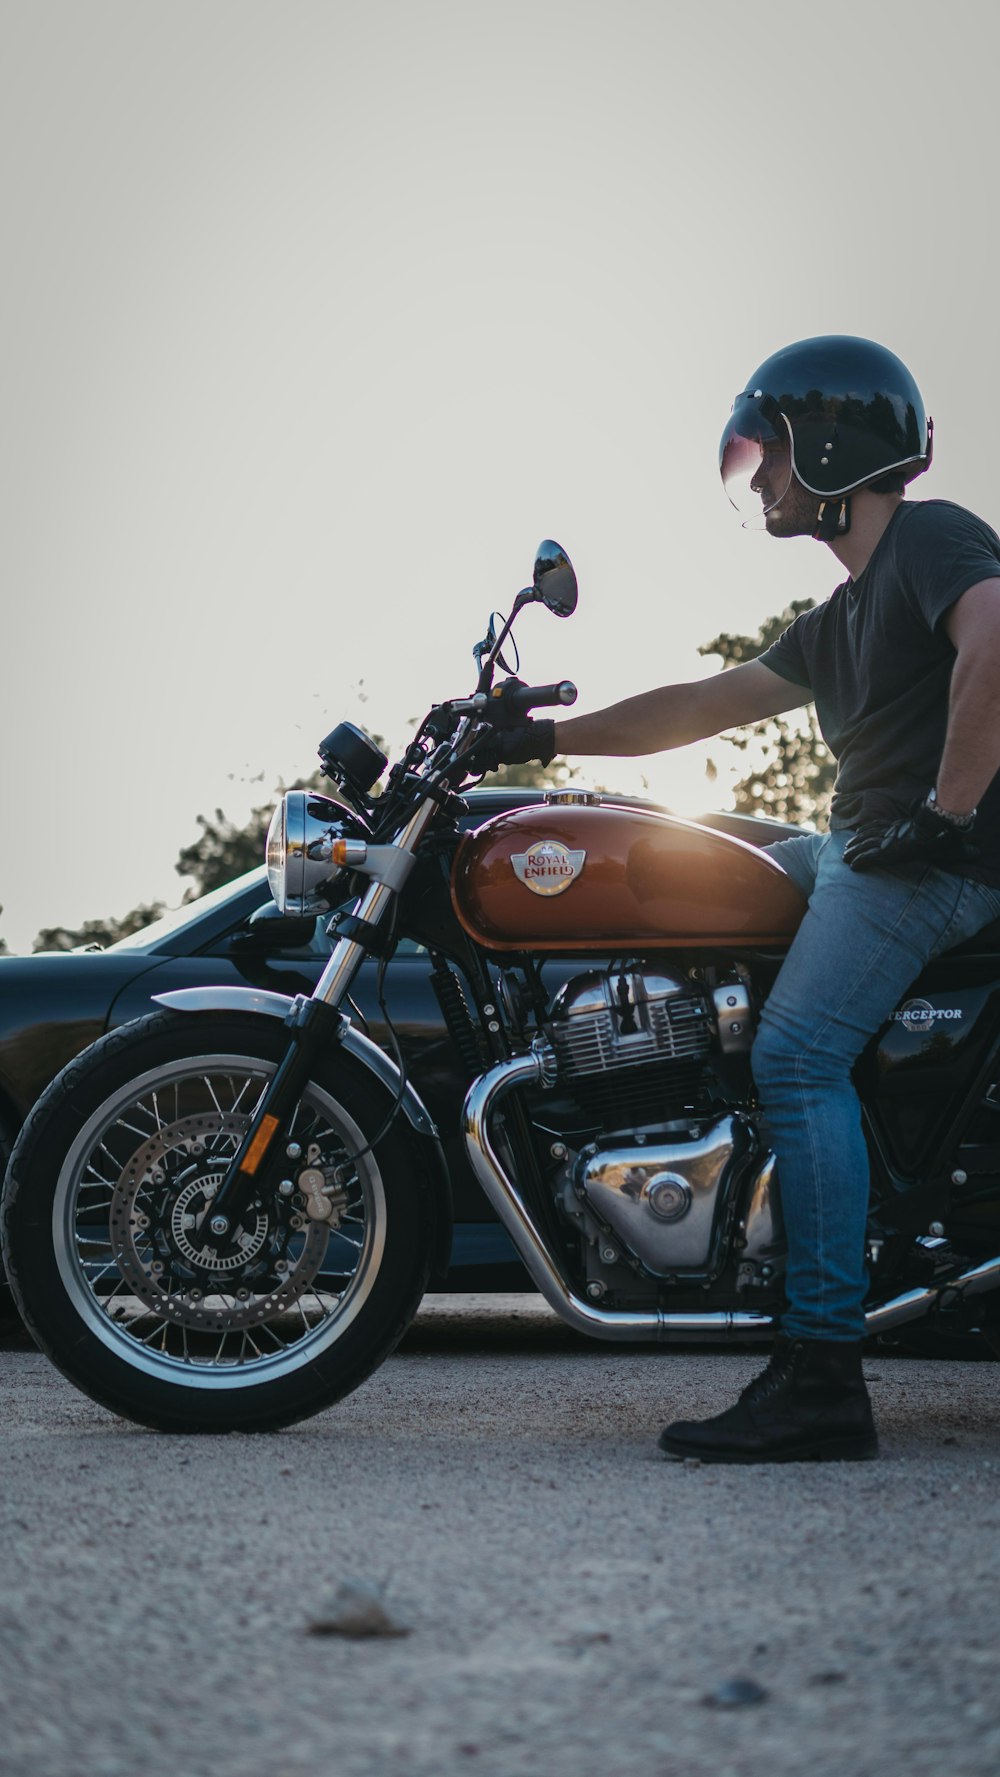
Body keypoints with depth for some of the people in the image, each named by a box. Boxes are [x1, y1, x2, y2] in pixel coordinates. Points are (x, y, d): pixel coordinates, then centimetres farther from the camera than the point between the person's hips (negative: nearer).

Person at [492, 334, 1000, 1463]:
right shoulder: (840, 620, 25)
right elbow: (703, 706, 27)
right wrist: (546, 738, 23)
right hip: (863, 842, 11)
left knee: (796, 1055, -22)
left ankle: (823, 1379, -27)